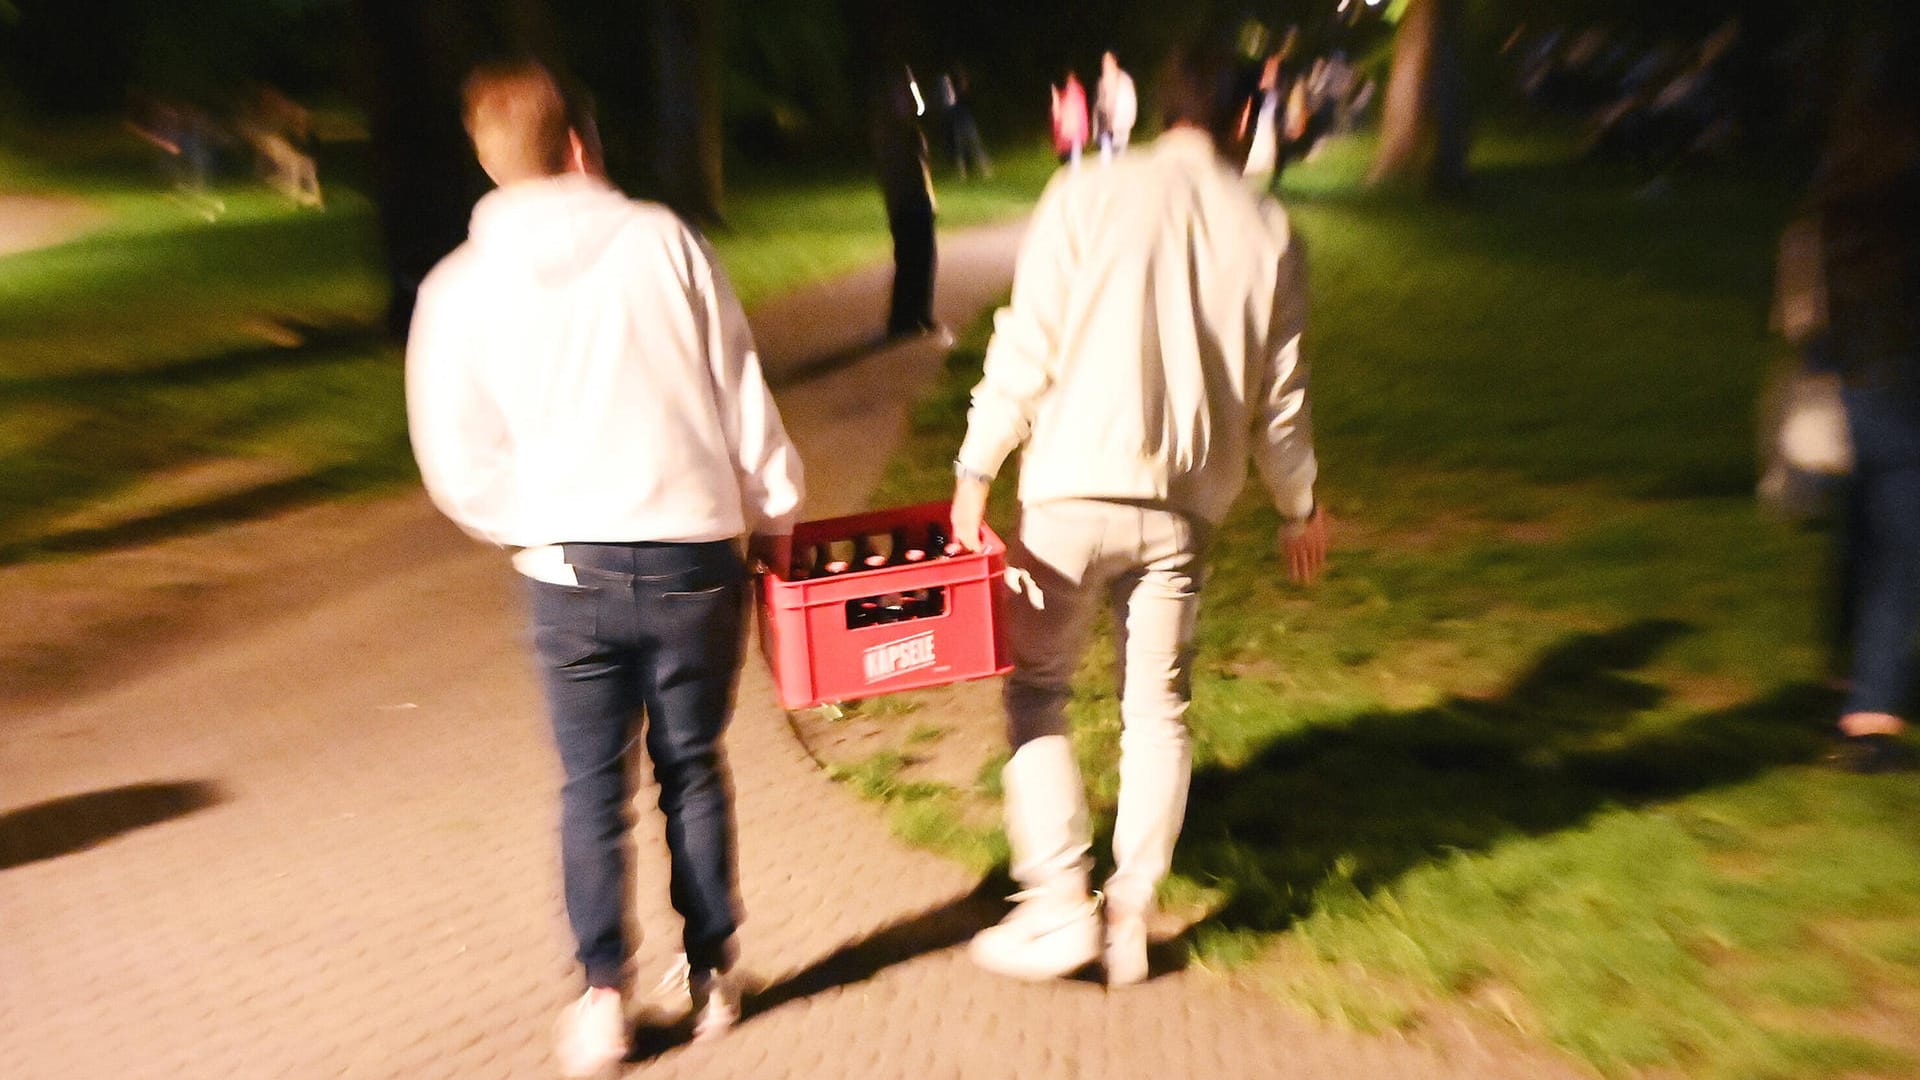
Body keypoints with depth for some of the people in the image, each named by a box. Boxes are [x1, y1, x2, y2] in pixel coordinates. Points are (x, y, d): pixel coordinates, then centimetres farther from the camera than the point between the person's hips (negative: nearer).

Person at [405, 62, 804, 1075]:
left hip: (569, 568, 0)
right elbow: (743, 395, 1)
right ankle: (712, 973, 28)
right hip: (695, 555, 0)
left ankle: (603, 993, 13)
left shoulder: (458, 288, 2)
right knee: (692, 769, 16)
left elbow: (458, 465, 2)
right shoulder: (661, 241, -1)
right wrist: (776, 514, 13)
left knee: (592, 783, 14)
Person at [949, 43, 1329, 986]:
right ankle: (1131, 922, 19)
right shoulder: (1266, 229, 6)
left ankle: (1058, 909, 7)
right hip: (1185, 501, 3)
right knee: (1157, 712, 12)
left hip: (1073, 490, -2)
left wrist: (975, 471, 1)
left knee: (1036, 692, 10)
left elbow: (1027, 348, -6)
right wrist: (1299, 504, 21)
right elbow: (1279, 389, 9)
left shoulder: (1088, 198, -1)